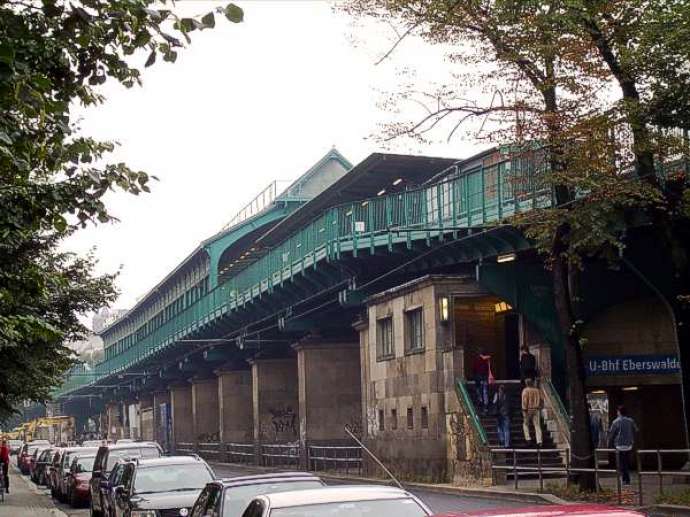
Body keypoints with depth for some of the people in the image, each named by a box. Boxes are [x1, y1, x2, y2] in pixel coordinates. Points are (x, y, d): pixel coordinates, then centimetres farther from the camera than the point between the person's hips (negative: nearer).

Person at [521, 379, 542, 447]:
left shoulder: (525, 390, -4)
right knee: (537, 425, 1)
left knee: (525, 424, 12)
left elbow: (524, 400, -12)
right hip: (537, 410, 3)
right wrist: (539, 408, 16)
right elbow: (541, 400, 9)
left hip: (528, 409, -3)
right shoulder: (537, 390, 10)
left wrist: (524, 410, -13)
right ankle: (539, 441, -9)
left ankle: (528, 439, 1)